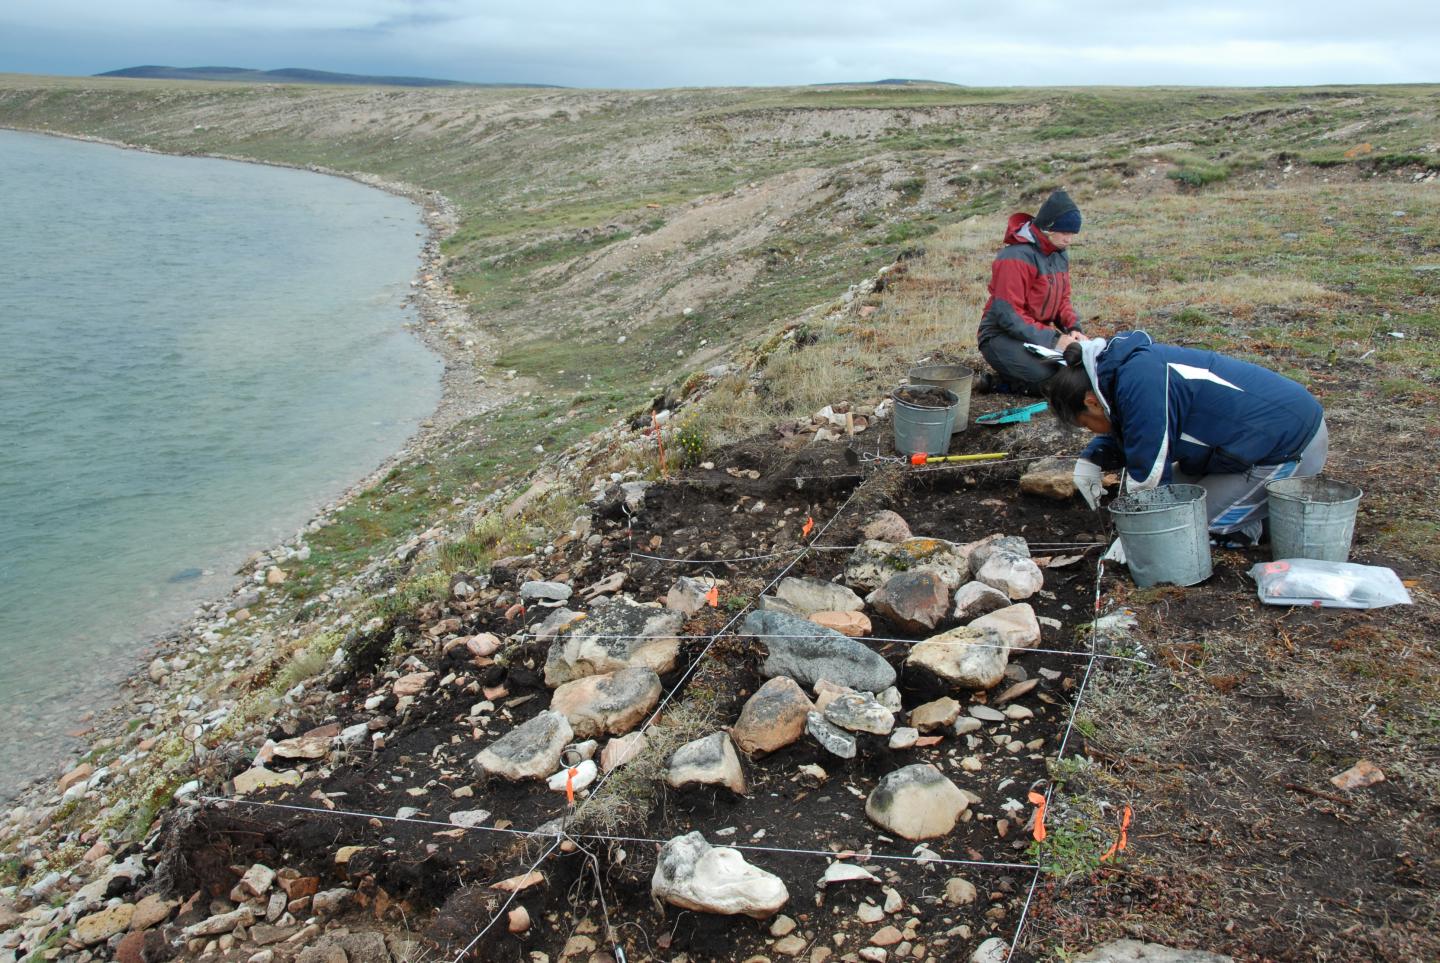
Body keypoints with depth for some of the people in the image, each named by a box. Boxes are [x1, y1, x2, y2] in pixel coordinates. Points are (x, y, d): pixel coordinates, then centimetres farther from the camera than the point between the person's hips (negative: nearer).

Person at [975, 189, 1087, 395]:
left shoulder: (1061, 254, 9)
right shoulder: (1016, 257, -19)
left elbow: (1063, 299, 15)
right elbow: (1008, 315, -22)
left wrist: (1073, 328, -7)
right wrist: (1052, 339, -25)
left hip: (1041, 333, 9)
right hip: (1003, 337, -9)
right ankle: (995, 383, -7)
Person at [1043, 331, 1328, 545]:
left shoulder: (1139, 380, -25)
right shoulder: (1136, 363, 5)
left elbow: (1149, 470, -20)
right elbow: (1124, 435, 22)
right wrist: (1092, 460, 3)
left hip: (1291, 446, -10)